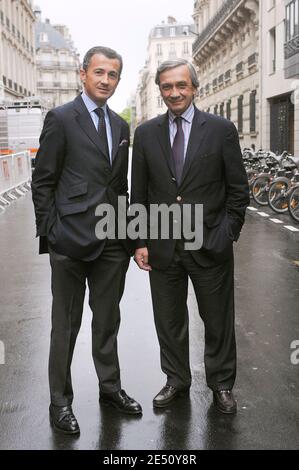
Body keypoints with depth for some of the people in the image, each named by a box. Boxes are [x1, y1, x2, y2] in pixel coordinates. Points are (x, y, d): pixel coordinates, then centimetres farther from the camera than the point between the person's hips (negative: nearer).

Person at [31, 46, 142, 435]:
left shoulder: (121, 126, 13)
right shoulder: (60, 119, -5)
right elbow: (42, 182, -6)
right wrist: (50, 234, -11)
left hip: (113, 242, 6)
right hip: (71, 241, -5)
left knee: (108, 320, 17)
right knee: (66, 325, 5)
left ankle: (110, 387, 33)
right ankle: (60, 401, 20)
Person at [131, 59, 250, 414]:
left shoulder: (221, 130, -3)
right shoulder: (146, 133, 4)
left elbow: (238, 190, 0)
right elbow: (138, 194, 6)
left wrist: (227, 235, -6)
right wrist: (140, 241, 1)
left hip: (210, 245, -2)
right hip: (163, 247, 2)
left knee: (218, 320, 11)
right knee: (169, 319, 14)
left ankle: (221, 384, 30)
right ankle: (176, 379, 34)